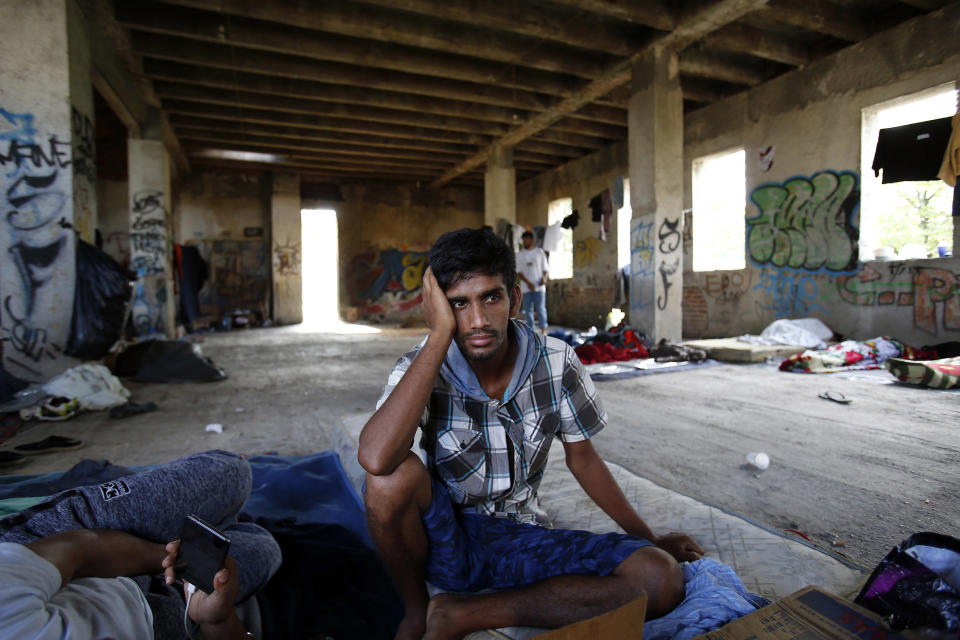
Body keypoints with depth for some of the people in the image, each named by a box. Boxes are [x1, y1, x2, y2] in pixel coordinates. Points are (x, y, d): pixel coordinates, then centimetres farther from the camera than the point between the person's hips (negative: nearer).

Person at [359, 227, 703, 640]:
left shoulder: (557, 365, -12)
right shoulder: (422, 368, -17)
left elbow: (581, 457, 4)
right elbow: (375, 458, -37)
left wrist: (649, 538, 7)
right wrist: (440, 334, -33)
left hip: (518, 541, 3)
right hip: (445, 538, -2)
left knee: (662, 579, -18)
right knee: (396, 473, -33)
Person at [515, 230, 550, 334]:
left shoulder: (540, 252, 7)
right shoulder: (519, 254, 8)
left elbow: (545, 269, 8)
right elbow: (518, 271, 3)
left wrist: (544, 278, -14)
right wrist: (528, 283, -11)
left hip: (539, 287, -1)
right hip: (526, 287, 1)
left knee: (541, 309, -5)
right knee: (528, 310, 2)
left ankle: (543, 329, 1)